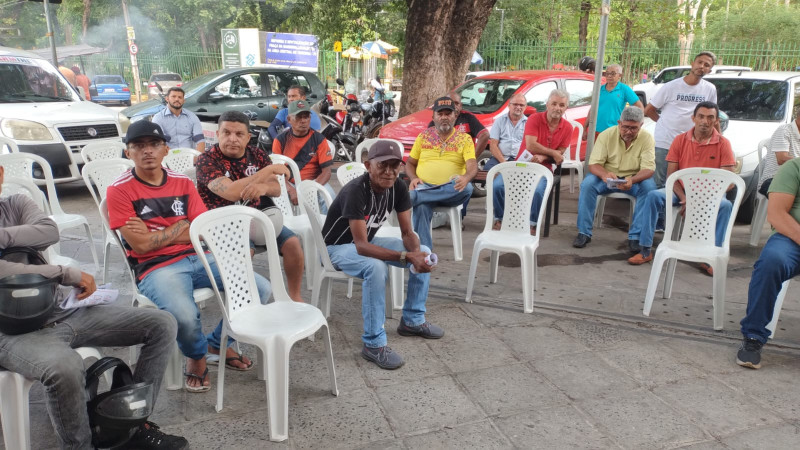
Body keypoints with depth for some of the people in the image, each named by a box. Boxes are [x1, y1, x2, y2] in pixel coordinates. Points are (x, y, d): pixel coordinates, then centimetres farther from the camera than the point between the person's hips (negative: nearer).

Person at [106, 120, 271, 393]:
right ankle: (197, 356, 4)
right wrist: (181, 227, -1)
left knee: (261, 289, -8)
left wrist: (156, 234, -6)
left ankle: (217, 345, 17)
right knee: (184, 315, -36)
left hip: (197, 258, 5)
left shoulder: (183, 183, 10)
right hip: (156, 268, -5)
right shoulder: (119, 191, -2)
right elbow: (140, 245, -10)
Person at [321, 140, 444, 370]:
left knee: (424, 253, -5)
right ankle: (374, 344, -24)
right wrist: (407, 257, -46)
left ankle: (413, 320, 9)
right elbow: (361, 246, -39)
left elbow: (407, 232, -9)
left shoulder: (398, 187, -13)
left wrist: (415, 253, -32)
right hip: (338, 247, -7)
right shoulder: (355, 191, -33)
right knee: (376, 267, -36)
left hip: (367, 241, 7)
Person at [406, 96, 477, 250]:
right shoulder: (424, 136, 16)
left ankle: (412, 196, -34)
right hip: (424, 186, 0)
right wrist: (413, 178, -4)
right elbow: (410, 163, 20)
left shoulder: (464, 138, 10)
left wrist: (466, 177, -29)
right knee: (421, 206, -35)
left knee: (467, 188, -35)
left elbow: (472, 166, -4)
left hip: (450, 190, 0)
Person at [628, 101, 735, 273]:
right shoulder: (680, 140, 1)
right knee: (653, 196, -26)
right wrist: (683, 198, -19)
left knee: (725, 205, -33)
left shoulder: (723, 144, -4)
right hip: (681, 190, 1)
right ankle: (645, 250, -21)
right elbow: (671, 174, -3)